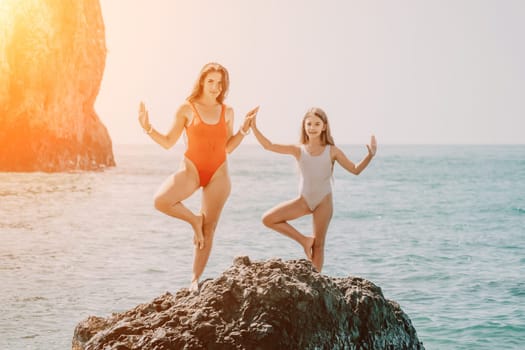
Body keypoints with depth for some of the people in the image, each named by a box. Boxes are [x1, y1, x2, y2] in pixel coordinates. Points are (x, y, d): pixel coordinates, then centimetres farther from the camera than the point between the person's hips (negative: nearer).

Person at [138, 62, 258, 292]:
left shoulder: (227, 112, 8)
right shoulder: (187, 109, 0)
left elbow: (228, 147, 14)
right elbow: (168, 142, 2)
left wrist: (244, 129, 3)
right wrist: (148, 129, -11)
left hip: (218, 173, 2)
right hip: (191, 168, -2)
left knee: (209, 229, 3)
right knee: (161, 201, -29)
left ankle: (195, 279, 13)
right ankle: (194, 220, 0)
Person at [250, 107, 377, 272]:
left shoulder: (332, 151, -2)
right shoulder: (299, 150, -1)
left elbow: (355, 169, 0)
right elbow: (269, 146, -6)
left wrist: (370, 156, -15)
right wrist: (254, 127, -15)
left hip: (323, 201, -2)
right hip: (303, 201, 2)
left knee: (319, 244, 3)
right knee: (268, 219, -11)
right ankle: (304, 240, 2)